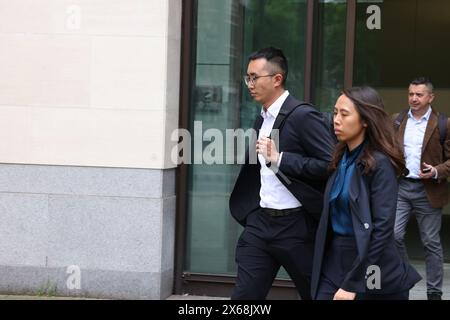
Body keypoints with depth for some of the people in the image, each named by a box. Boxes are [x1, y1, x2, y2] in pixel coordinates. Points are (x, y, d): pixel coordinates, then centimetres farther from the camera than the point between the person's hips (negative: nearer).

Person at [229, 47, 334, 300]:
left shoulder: (303, 115, -14)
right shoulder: (262, 119, 13)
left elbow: (331, 165, -21)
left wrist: (280, 158, -21)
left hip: (296, 226, -7)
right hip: (261, 222, 7)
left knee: (316, 295, 8)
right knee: (244, 295, 3)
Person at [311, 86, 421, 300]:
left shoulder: (380, 164, -13)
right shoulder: (341, 158, 8)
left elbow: (382, 229, -19)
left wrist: (352, 283, -20)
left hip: (371, 268, -6)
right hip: (333, 261, 6)